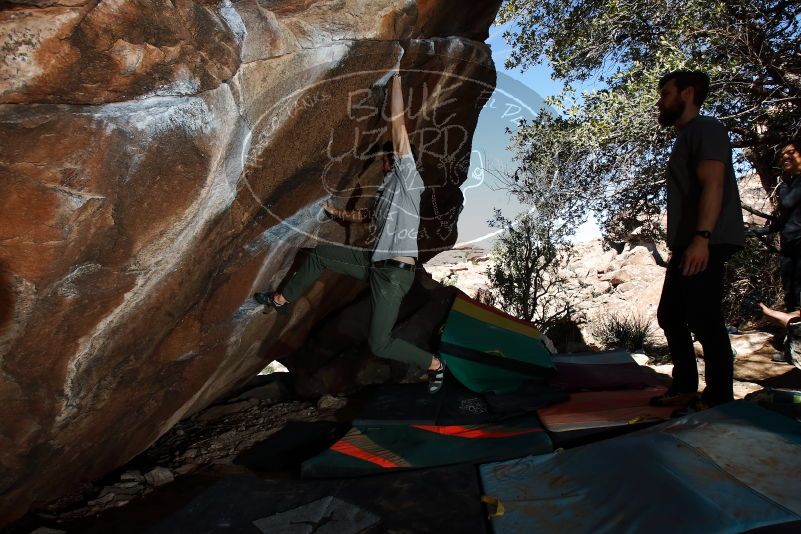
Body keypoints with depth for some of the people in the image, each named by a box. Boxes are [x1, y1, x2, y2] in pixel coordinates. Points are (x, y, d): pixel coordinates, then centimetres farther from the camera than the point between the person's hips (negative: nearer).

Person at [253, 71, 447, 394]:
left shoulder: (407, 177, -5)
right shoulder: (390, 189, 19)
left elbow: (398, 126, -11)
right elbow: (370, 215, 35)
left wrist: (395, 80, -5)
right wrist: (338, 214, 47)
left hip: (395, 272, -9)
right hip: (377, 263, 9)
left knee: (379, 344, -8)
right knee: (320, 255, 13)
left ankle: (434, 364, 13)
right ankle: (282, 300, 29)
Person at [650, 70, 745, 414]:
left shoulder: (706, 128, -4)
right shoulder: (684, 138, 25)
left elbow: (713, 185, -17)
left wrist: (701, 238, -27)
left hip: (705, 246, -11)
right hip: (687, 247, 11)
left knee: (705, 322, -10)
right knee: (670, 317, 13)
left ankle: (719, 399, 0)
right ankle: (685, 388, 23)